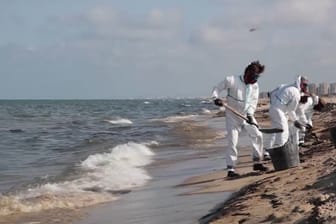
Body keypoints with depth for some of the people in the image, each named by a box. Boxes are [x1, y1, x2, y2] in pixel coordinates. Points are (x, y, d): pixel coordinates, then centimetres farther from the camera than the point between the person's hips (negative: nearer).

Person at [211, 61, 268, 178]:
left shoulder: (254, 86, -2)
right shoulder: (231, 80, -16)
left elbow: (253, 102, -7)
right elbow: (217, 88, -7)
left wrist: (250, 114, -23)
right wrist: (216, 98, -27)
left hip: (247, 115, 5)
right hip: (233, 116, -5)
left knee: (257, 135, -2)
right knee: (232, 141, -7)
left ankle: (257, 162, 12)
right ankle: (230, 169, -1)